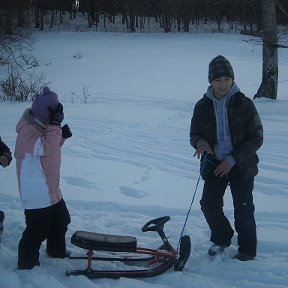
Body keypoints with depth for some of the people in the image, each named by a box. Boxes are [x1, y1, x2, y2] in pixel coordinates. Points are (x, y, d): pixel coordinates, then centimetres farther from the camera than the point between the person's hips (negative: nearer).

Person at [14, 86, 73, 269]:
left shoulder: (40, 126, 7)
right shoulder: (28, 131, -23)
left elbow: (52, 148, 18)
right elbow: (46, 148, -35)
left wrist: (62, 136, 0)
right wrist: (56, 125, -32)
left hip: (51, 189, 10)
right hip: (37, 193, -10)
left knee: (61, 220, 24)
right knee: (37, 230, -1)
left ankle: (57, 251, 45)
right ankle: (27, 265, 14)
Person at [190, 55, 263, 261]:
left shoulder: (244, 104, -10)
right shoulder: (203, 106, -1)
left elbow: (256, 138, -8)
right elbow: (194, 134, 10)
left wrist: (233, 160, -15)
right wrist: (200, 142, -15)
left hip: (241, 165, -3)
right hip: (215, 164, 3)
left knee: (243, 210, -1)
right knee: (209, 205, 1)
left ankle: (247, 251, 18)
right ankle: (221, 239, 27)